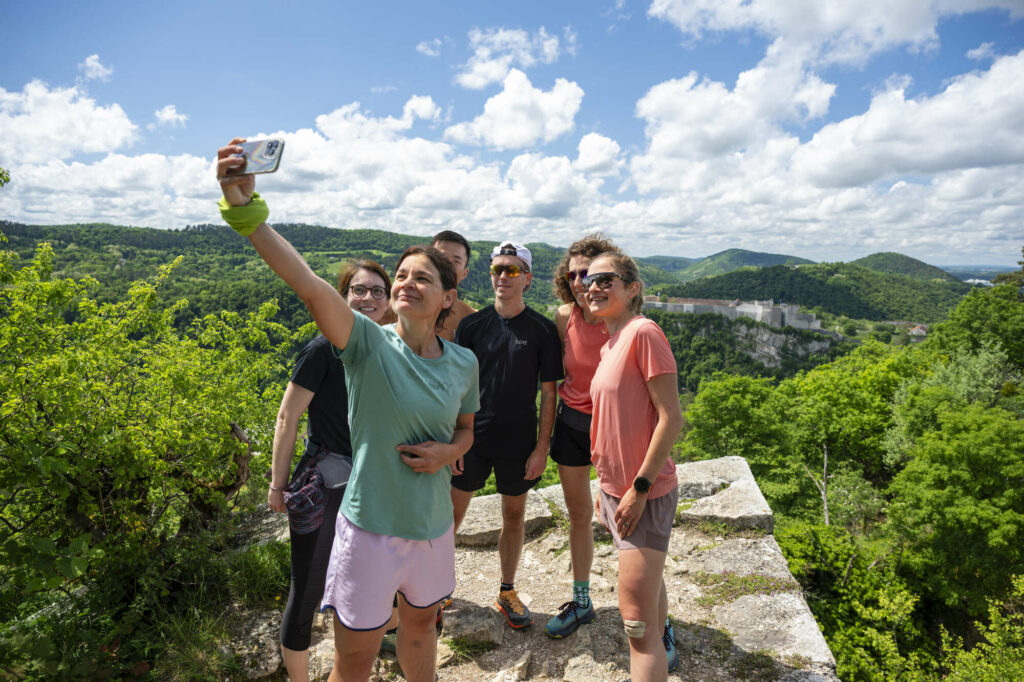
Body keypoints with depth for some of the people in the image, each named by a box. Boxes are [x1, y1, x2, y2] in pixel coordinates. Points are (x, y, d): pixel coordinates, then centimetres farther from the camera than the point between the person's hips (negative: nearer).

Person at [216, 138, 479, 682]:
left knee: (420, 625, 28)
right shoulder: (367, 343, -17)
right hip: (370, 528, -3)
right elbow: (308, 284, -34)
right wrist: (244, 206, -45)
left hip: (433, 526, 4)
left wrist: (446, 453, -11)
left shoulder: (463, 363, -4)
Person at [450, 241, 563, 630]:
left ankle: (507, 593, 32)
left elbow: (548, 392, -2)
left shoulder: (542, 330, -4)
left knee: (514, 515, 13)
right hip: (472, 437, 1)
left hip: (519, 442, 0)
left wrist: (542, 447, -5)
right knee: (452, 512, 8)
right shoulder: (472, 325, -1)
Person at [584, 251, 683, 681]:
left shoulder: (644, 331, -17)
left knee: (636, 622, -4)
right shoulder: (609, 346, 9)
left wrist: (639, 488, -19)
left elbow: (671, 418, -20)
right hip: (616, 489, 9)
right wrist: (607, 487, 17)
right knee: (647, 582, 29)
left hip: (643, 495, -9)